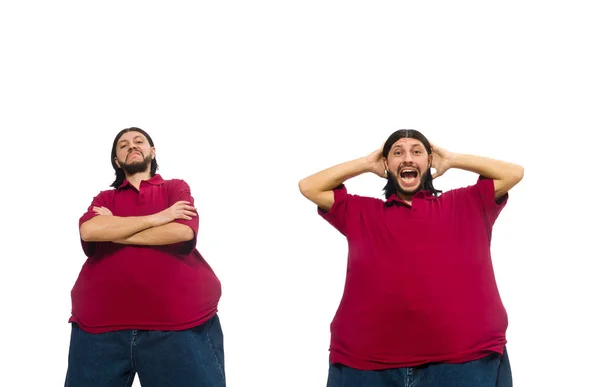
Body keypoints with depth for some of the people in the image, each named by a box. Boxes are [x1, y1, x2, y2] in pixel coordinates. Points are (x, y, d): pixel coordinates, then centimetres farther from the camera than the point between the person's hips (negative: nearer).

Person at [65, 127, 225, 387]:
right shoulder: (104, 199, 18)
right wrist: (157, 218, -6)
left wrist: (113, 231, 1)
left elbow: (183, 231, -7)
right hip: (101, 326, 2)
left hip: (177, 323, -2)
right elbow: (88, 230, -5)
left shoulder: (176, 188, 13)